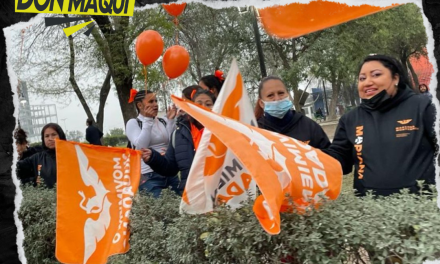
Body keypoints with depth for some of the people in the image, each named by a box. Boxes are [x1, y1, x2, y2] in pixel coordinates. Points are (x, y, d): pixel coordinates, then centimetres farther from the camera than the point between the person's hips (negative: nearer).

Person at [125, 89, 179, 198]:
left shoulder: (163, 121, 7)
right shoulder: (133, 123, -2)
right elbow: (141, 147, -15)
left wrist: (171, 120, -4)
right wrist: (148, 120, -14)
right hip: (149, 176, -4)